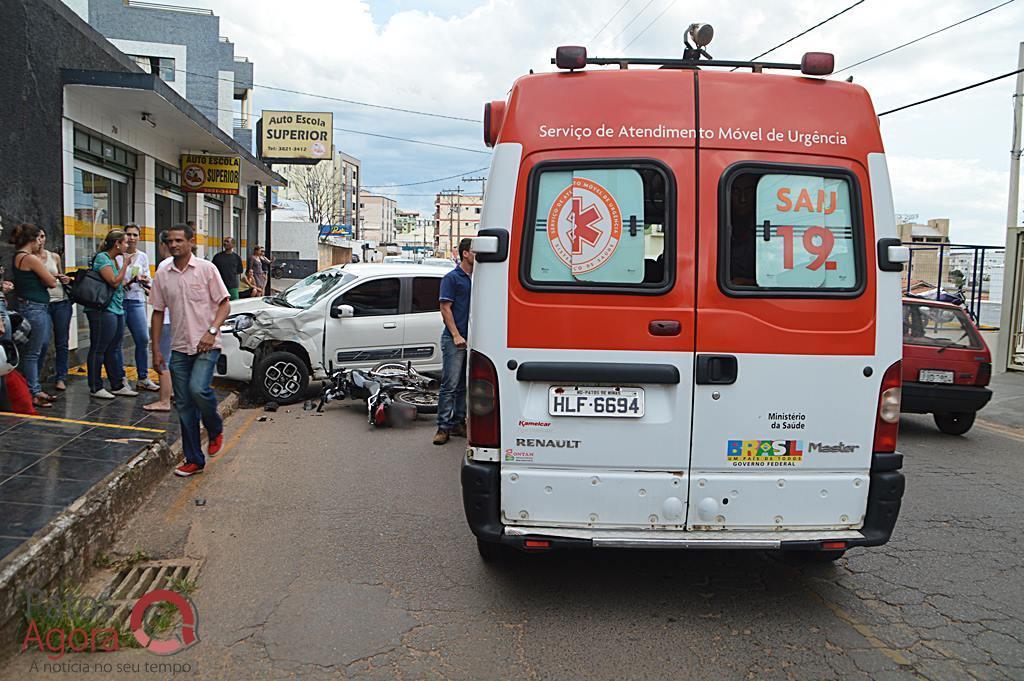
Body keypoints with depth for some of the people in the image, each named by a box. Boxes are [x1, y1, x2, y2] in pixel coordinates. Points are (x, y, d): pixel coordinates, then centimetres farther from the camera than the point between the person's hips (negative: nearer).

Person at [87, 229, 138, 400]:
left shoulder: (113, 259, 16)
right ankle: (95, 388, 7)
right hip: (103, 310, -9)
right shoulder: (102, 258, -11)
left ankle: (118, 385, 19)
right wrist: (125, 264, -11)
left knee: (114, 349, 13)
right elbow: (114, 282, -18)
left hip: (117, 309, 9)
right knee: (98, 350, 0)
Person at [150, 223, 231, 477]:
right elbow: (158, 312, 12)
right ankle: (194, 459, 16)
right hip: (179, 348, 4)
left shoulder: (206, 268, -4)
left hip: (206, 345, -4)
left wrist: (211, 331, -18)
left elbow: (224, 304, -4)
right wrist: (156, 349, 8)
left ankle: (215, 429, 6)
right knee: (184, 406, 5)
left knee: (198, 389, -25)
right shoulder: (162, 275, 7)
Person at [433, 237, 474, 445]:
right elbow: (445, 308, -9)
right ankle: (443, 427, -3)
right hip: (454, 339, -7)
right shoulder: (452, 278, -4)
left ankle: (458, 422, 19)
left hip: (471, 339, 7)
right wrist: (456, 335, -15)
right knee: (450, 385, -7)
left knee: (464, 385, 11)